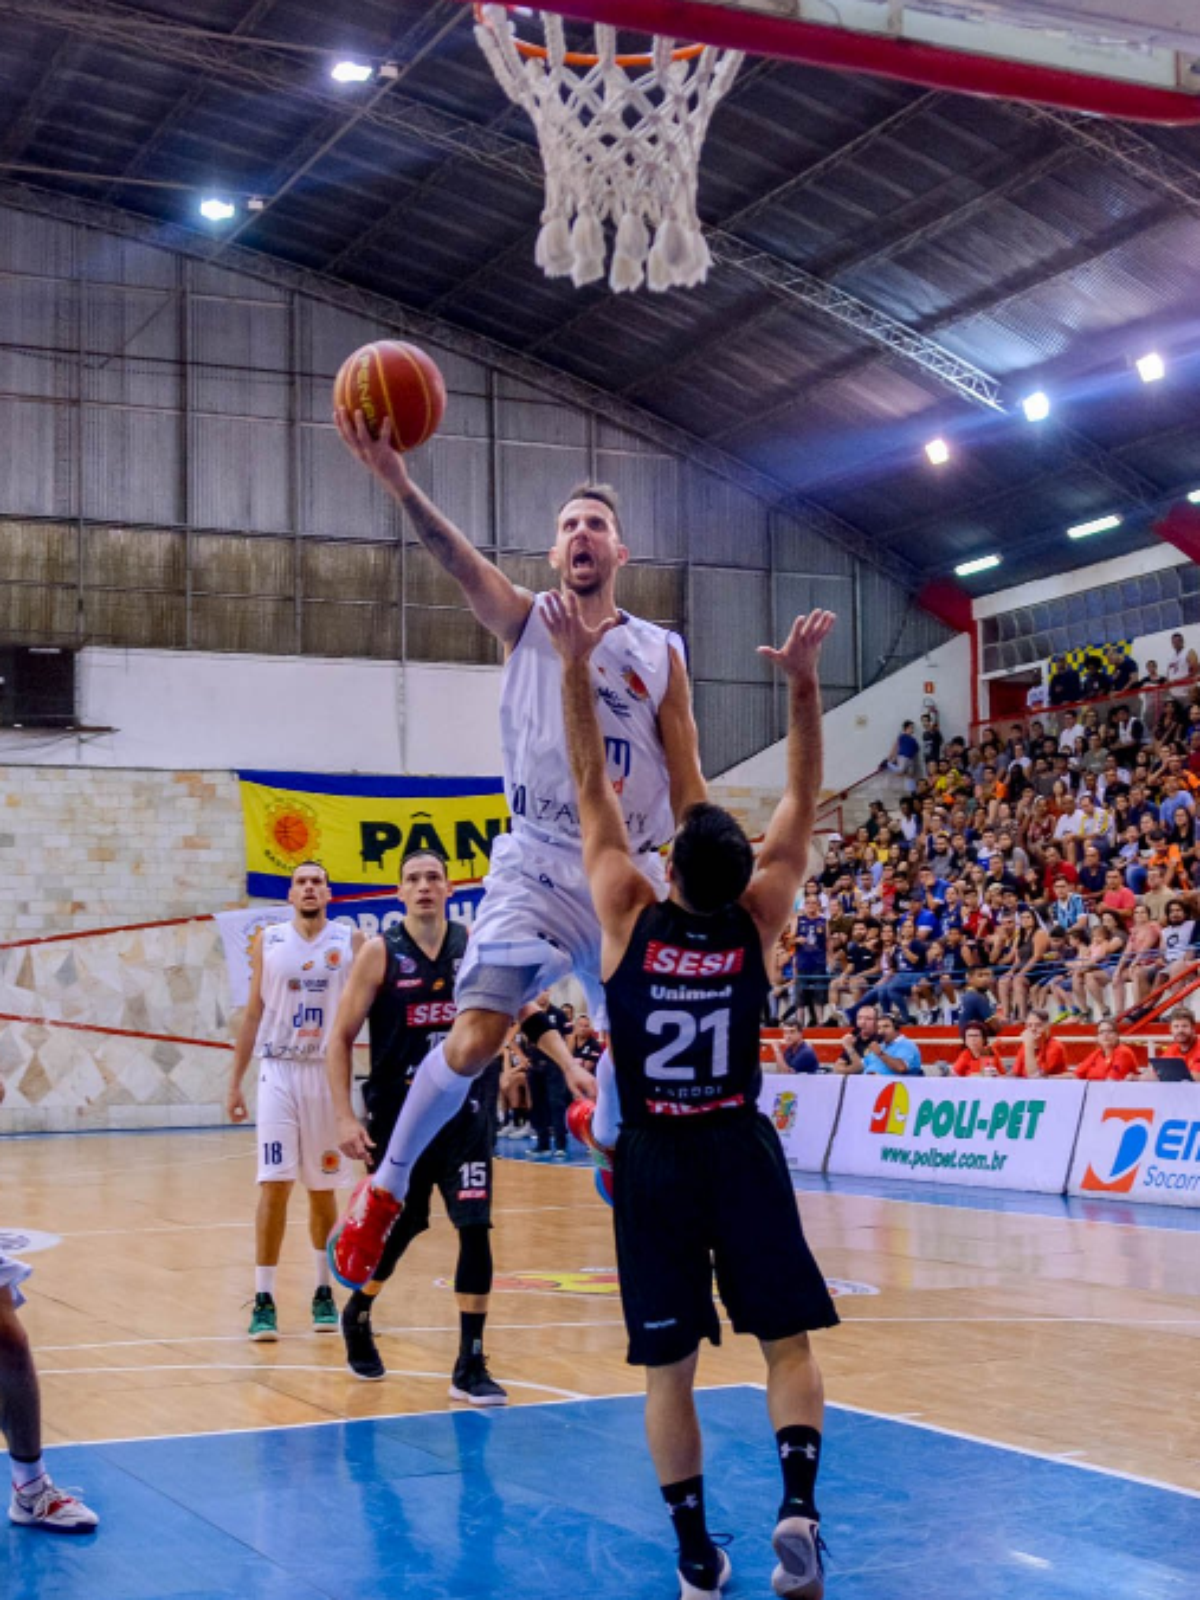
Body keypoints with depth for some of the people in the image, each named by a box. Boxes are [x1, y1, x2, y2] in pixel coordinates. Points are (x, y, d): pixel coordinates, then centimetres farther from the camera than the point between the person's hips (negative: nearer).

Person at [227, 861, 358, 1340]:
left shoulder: (351, 941, 2)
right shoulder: (268, 941, 5)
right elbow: (253, 1014, 9)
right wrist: (234, 1082, 6)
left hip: (329, 1073, 0)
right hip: (279, 1071, 0)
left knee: (323, 1189, 9)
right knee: (274, 1184, -8)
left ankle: (324, 1292, 22)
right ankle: (264, 1301, -5)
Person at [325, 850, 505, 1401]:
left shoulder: (477, 946, 0)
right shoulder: (380, 952, -5)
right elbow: (341, 1038, -3)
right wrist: (345, 1118, -11)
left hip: (465, 1113, 1)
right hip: (398, 1114, -1)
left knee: (476, 1229, -7)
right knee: (395, 1230, 9)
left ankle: (470, 1366, 1)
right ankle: (357, 1315, 40)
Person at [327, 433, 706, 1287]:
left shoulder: (660, 652, 7)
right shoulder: (527, 621, 3)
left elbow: (687, 782, 7)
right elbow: (459, 559, -16)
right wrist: (398, 480, -34)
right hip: (536, 865, -2)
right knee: (474, 1038, -15)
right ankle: (386, 1188, 5)